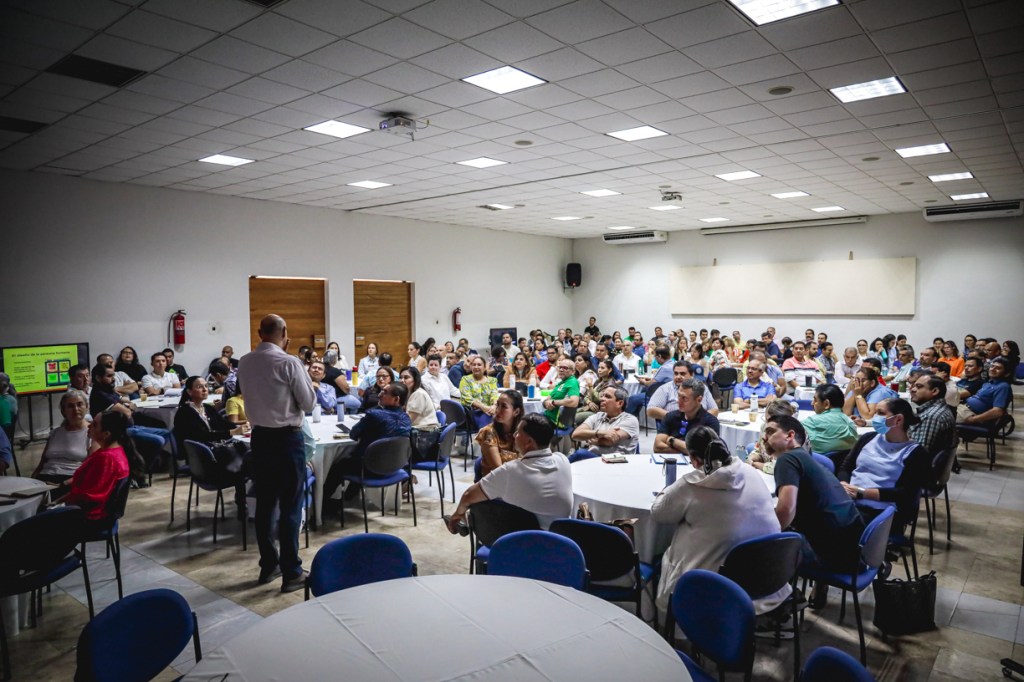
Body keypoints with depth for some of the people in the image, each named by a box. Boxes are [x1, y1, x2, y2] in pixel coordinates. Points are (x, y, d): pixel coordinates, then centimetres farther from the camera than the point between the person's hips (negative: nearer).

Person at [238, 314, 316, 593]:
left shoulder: (244, 363, 3)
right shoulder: (289, 362, -16)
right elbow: (309, 402, -10)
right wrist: (308, 385, 7)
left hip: (260, 436, 6)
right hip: (288, 437, -6)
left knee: (264, 503, 14)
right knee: (290, 506, 1)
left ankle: (268, 565, 25)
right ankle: (291, 572, 6)